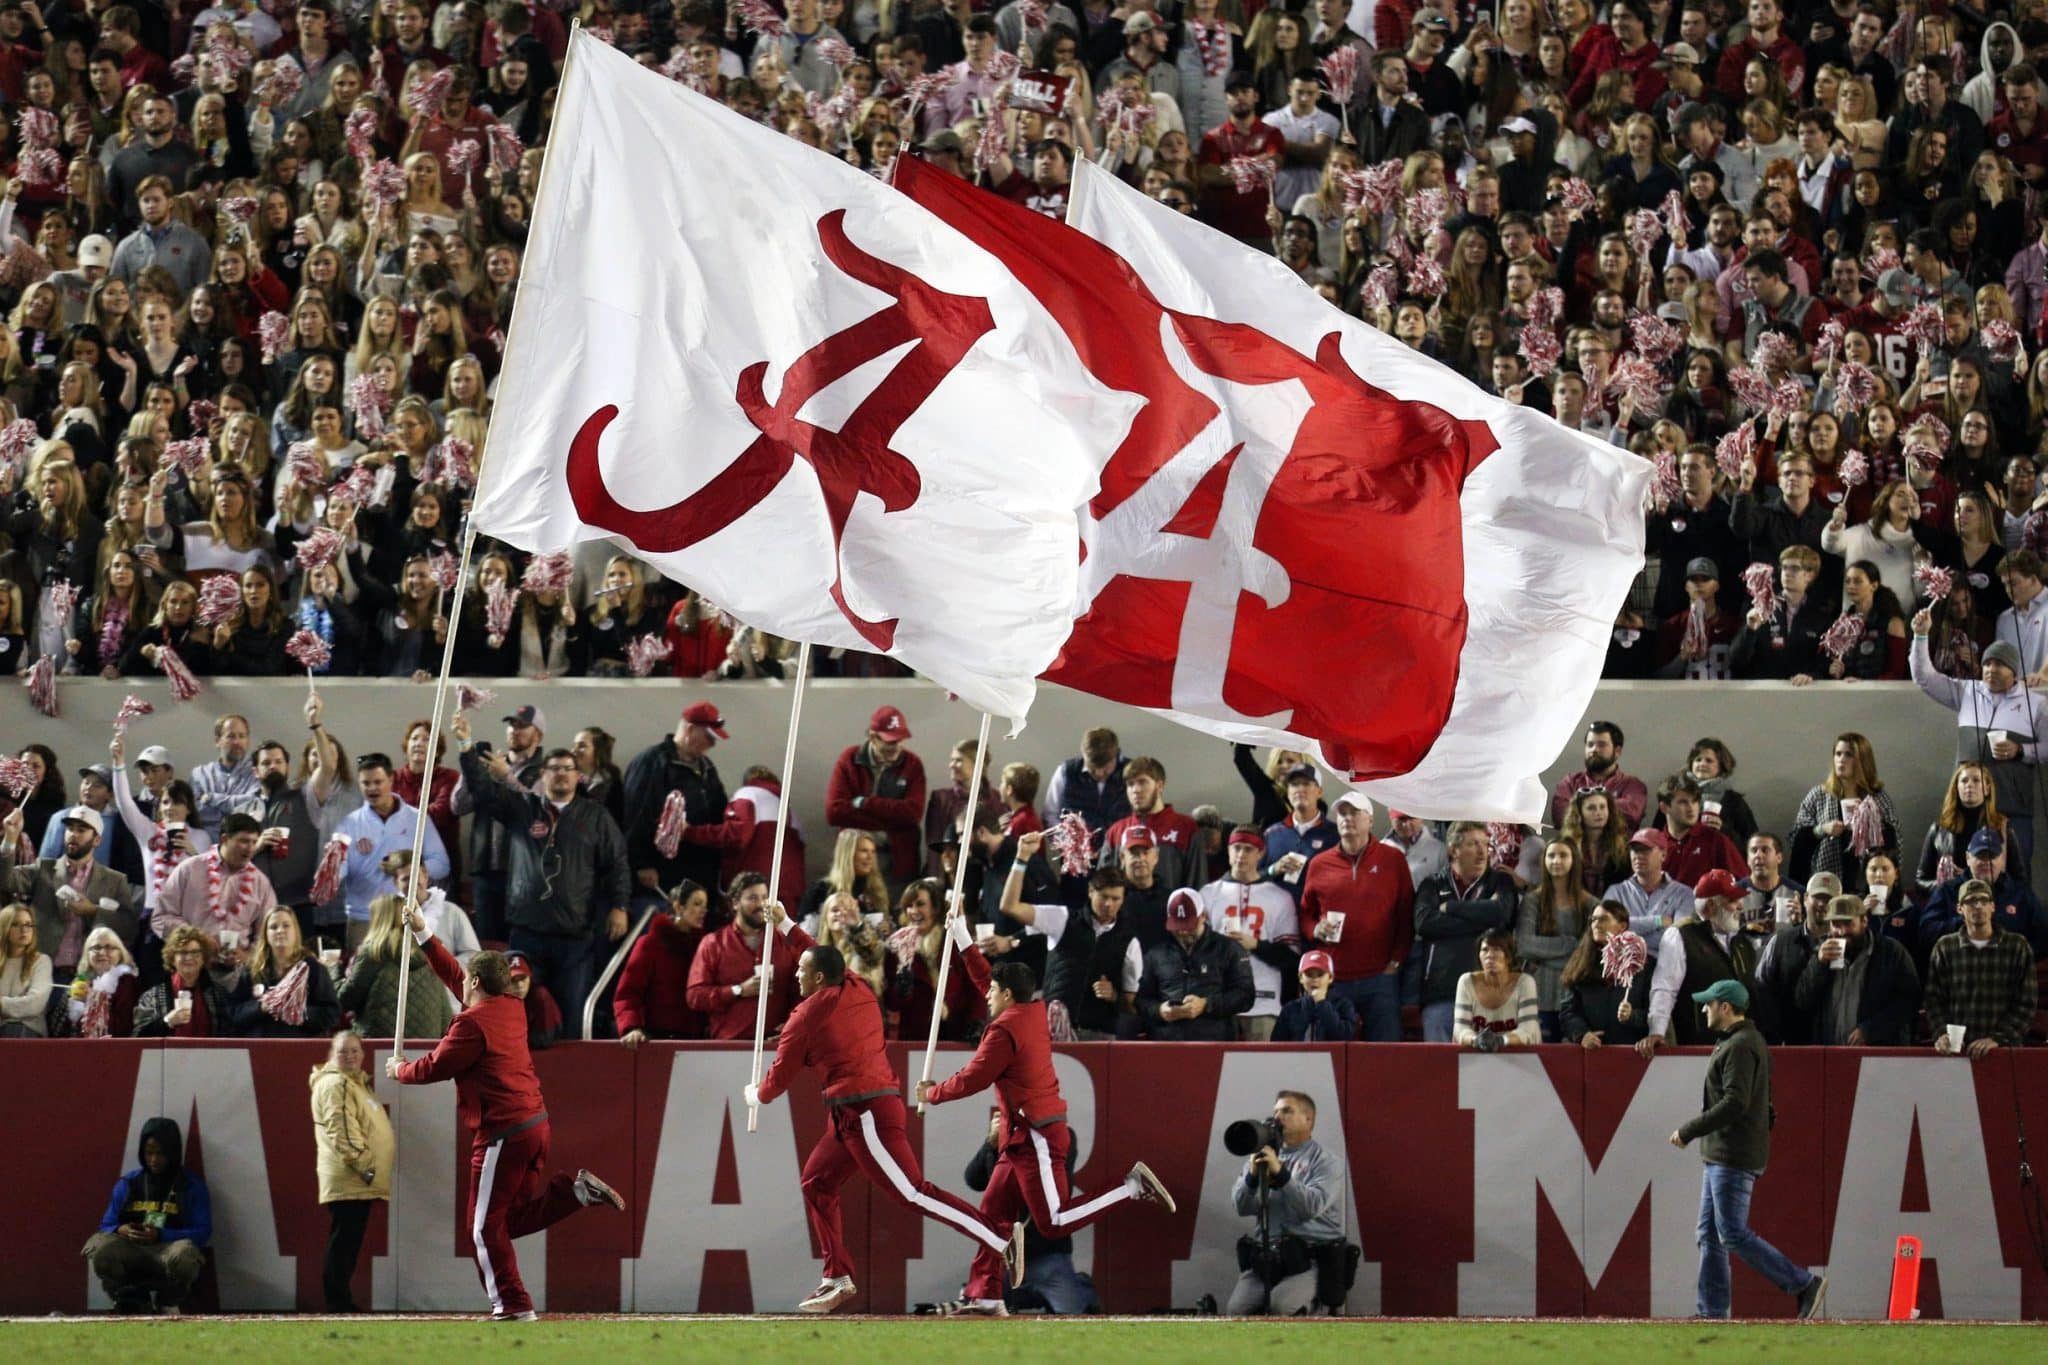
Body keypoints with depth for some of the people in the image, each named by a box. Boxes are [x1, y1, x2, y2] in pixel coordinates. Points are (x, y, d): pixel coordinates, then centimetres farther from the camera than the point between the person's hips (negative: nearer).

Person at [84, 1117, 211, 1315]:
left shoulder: (191, 1185, 5)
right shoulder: (128, 1184, 14)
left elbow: (203, 1232, -2)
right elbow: (106, 1226, 13)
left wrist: (160, 1235, -16)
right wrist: (120, 1230, -13)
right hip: (131, 1256, 2)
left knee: (185, 1251, -39)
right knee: (98, 1244, -30)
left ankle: (169, 1304, -4)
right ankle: (131, 1304, -4)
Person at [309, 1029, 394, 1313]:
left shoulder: (356, 1083, 23)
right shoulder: (334, 1085, -9)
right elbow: (342, 1130, -18)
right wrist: (363, 1164, -22)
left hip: (360, 1181, 10)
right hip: (347, 1179, -10)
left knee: (348, 1242, 10)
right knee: (343, 1240, -10)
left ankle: (341, 1301, 12)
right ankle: (337, 1300, -11)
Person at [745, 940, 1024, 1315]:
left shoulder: (807, 1015, -7)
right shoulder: (859, 992, 12)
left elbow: (781, 1075, 4)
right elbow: (824, 960, 34)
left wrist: (757, 1095, 25)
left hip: (864, 1115, -10)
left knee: (913, 1193, -13)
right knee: (816, 1182, 17)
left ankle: (1002, 1238, -21)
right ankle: (837, 1281, 17)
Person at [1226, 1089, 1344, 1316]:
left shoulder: (1327, 1163, 3)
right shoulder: (1261, 1158, 19)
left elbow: (1312, 1206, -13)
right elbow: (1241, 1207, 8)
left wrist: (1280, 1173, -20)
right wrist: (1253, 1176, -10)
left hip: (1308, 1257, -4)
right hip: (1263, 1255, 4)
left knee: (1282, 1306, -31)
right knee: (1237, 1310, -21)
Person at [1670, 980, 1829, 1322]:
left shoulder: (1741, 1046, -15)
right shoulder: (1735, 1043, 18)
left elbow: (1734, 1103, -24)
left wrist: (1688, 1130, -19)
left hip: (1734, 1158, -11)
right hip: (1719, 1156, 11)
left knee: (1733, 1235, -11)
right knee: (1710, 1235, 10)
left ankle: (1805, 1284, -8)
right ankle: (1712, 1313, 12)